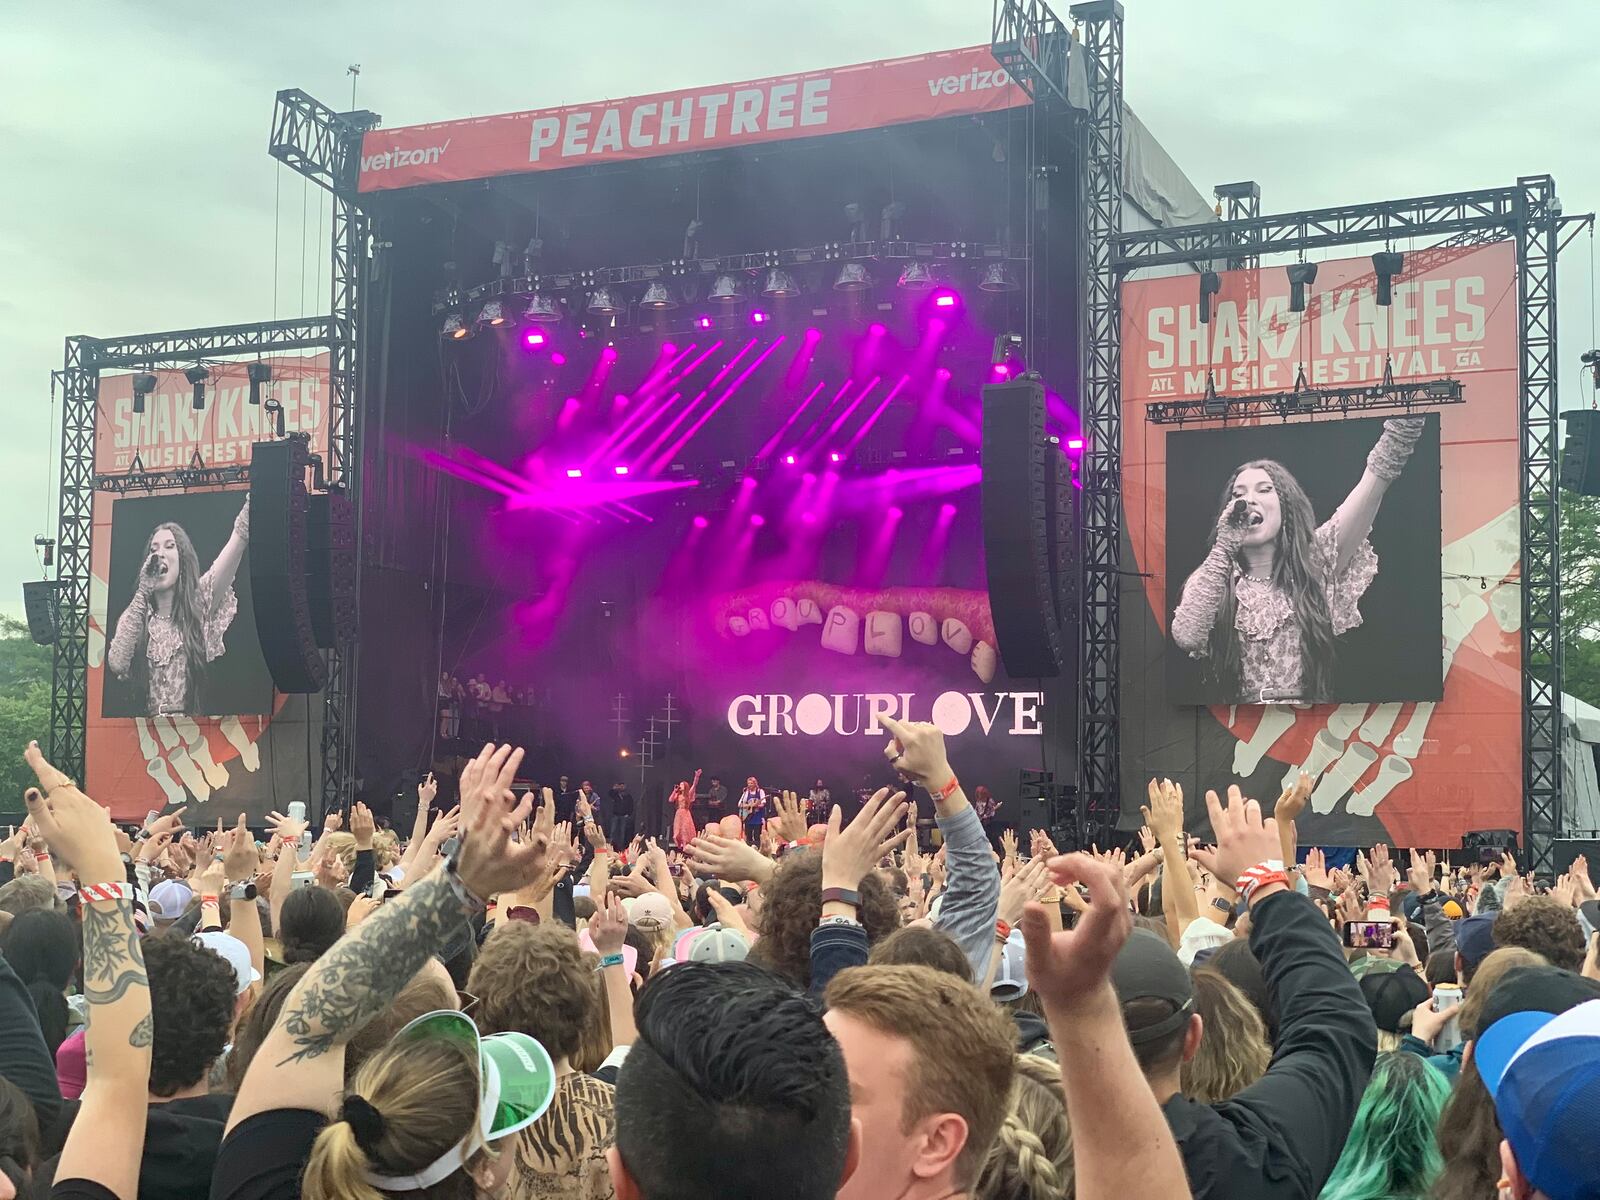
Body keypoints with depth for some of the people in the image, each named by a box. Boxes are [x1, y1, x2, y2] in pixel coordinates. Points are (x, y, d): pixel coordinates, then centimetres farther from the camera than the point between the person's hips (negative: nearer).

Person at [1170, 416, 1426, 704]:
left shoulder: (1314, 563, 11)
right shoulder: (1209, 580, 11)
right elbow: (1186, 637, -10)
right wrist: (1224, 547, -5)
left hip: (1309, 704, 0)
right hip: (1236, 710, 0)